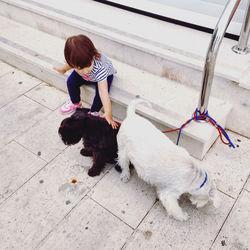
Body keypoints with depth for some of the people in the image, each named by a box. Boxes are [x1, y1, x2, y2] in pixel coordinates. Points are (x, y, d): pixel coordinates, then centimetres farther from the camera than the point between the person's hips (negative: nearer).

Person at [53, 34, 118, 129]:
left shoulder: (99, 67, -47)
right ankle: (75, 103, 19)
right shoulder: (75, 61, -33)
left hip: (105, 74, -4)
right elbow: (68, 65, -4)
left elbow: (103, 92, -47)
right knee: (71, 81, -10)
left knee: (100, 92, -26)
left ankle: (94, 111, 4)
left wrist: (108, 114, -49)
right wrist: (63, 69, 18)